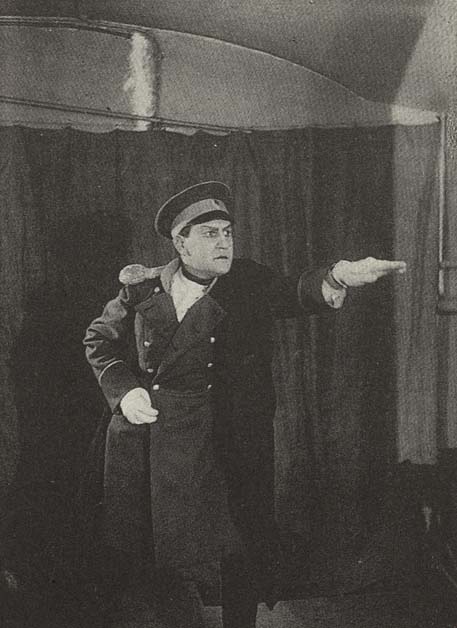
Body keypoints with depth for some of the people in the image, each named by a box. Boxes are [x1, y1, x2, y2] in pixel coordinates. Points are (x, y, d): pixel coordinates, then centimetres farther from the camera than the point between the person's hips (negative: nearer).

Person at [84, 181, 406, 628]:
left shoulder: (248, 283, -1)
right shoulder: (142, 287, 1)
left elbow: (294, 295, -20)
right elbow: (99, 340, 13)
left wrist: (338, 277, -41)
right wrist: (123, 390, -3)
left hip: (229, 447, -1)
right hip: (151, 441, 2)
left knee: (240, 551, 4)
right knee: (162, 556, 13)